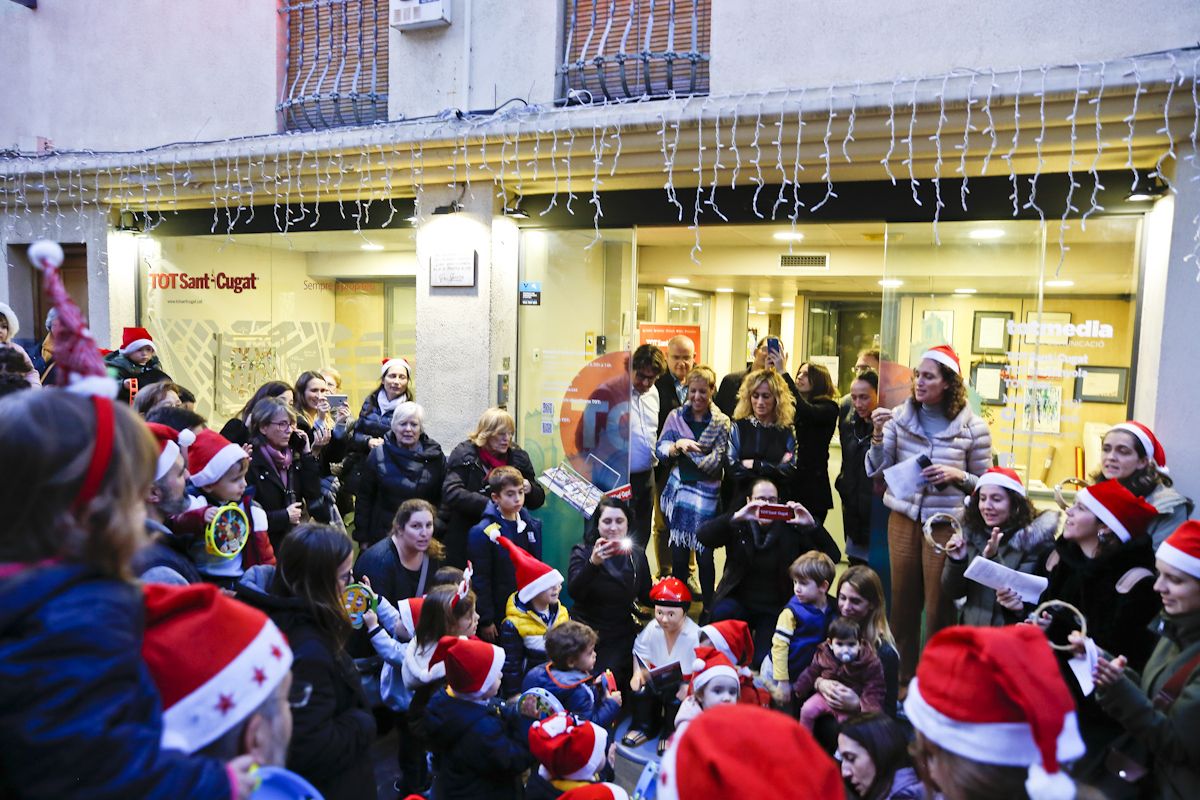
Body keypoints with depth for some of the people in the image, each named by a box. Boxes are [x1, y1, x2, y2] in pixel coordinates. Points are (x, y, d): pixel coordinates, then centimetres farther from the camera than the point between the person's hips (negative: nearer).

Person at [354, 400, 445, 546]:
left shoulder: (435, 457, 1)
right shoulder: (378, 456, 0)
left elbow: (443, 499, 3)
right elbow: (364, 498, 3)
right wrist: (362, 537, 0)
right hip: (383, 535, 0)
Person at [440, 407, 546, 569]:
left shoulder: (518, 457, 4)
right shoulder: (464, 455, -6)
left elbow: (538, 499, 9)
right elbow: (451, 492, -20)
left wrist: (529, 489, -15)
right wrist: (487, 505, -31)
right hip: (463, 538, -3)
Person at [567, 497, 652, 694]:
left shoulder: (637, 555, 2)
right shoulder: (582, 552, -8)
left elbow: (646, 597, 9)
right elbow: (574, 591, -24)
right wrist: (593, 563, -39)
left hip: (622, 639, 2)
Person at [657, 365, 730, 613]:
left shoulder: (722, 423, 0)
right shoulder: (676, 417, 6)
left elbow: (717, 461, -7)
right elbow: (661, 450, -1)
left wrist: (688, 450, -11)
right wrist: (678, 445, -20)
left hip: (707, 495, -2)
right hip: (678, 491, 2)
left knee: (705, 555, 1)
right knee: (678, 553, 9)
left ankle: (708, 608, 16)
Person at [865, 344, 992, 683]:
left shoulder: (972, 427, -5)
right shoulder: (899, 417, 1)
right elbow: (876, 470, -2)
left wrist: (956, 475, -16)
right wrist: (878, 434, -17)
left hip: (946, 523, -2)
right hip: (904, 519, 3)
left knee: (939, 608, 5)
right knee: (902, 603, 11)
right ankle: (902, 678, 28)